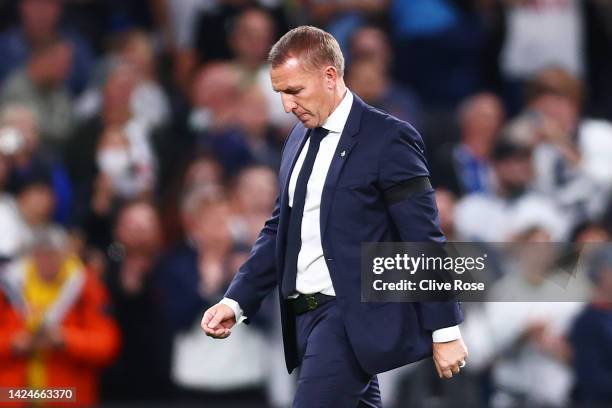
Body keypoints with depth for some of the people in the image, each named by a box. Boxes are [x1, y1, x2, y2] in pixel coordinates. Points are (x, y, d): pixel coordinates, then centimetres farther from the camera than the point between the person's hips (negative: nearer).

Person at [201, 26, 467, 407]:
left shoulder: (388, 139, -10)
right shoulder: (300, 139, 13)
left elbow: (425, 242, -10)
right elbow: (280, 229, 19)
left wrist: (445, 330, -10)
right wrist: (237, 302, 7)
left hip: (357, 318, -8)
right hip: (307, 316, 8)